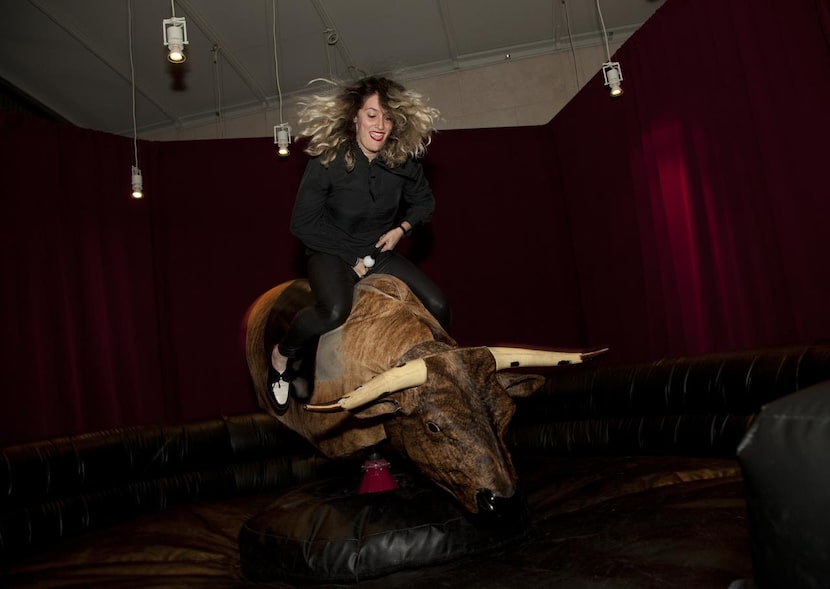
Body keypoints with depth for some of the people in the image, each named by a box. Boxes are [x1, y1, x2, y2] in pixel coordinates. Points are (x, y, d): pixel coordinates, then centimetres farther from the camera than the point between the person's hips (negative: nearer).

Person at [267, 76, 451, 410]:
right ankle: (282, 356, -4)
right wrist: (352, 257, -14)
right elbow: (302, 223, -15)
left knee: (437, 305, -8)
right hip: (331, 252, -4)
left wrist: (402, 228, -8)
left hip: (380, 252, 5)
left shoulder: (404, 161, -8)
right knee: (335, 311, -35)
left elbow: (424, 201, 12)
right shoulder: (327, 161, -20)